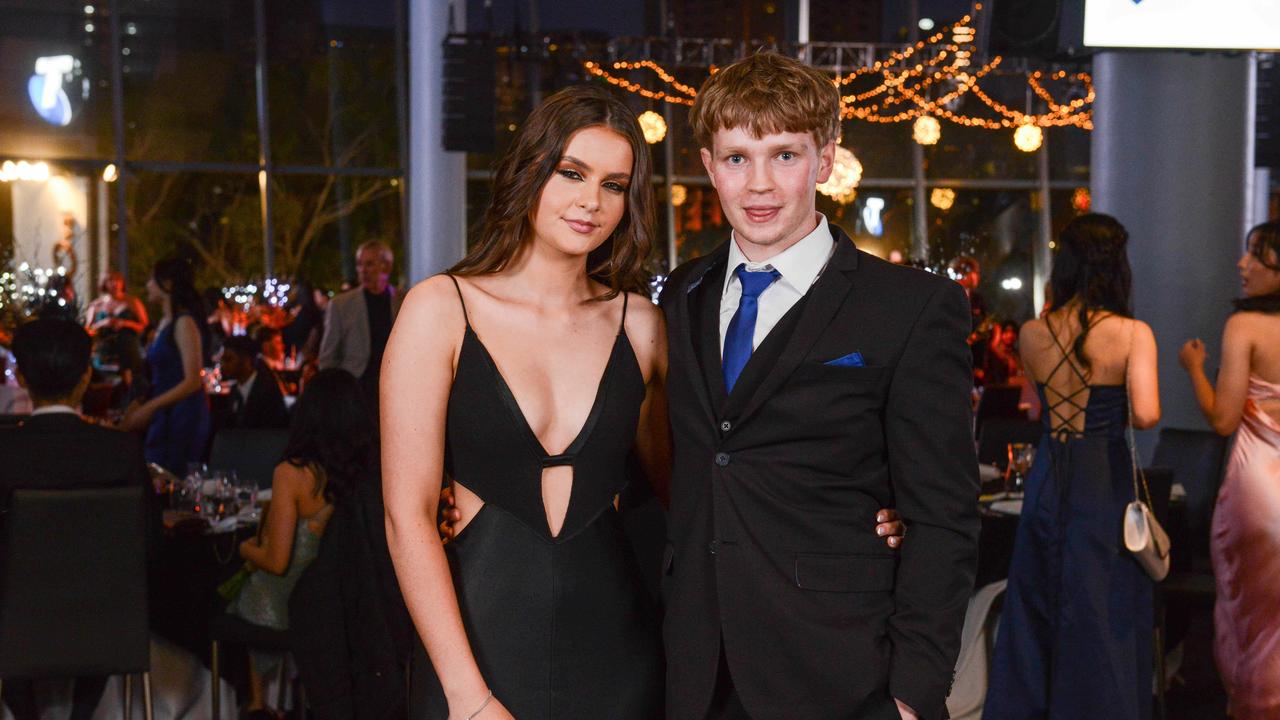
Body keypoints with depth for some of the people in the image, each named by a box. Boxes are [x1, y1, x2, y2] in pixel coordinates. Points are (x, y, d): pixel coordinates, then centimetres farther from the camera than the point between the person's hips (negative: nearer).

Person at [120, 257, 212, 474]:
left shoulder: (184, 323, -12)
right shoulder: (165, 322, 15)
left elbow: (192, 381, -18)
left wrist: (149, 408, -19)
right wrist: (139, 406, 9)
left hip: (183, 416, -8)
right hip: (163, 417, 8)